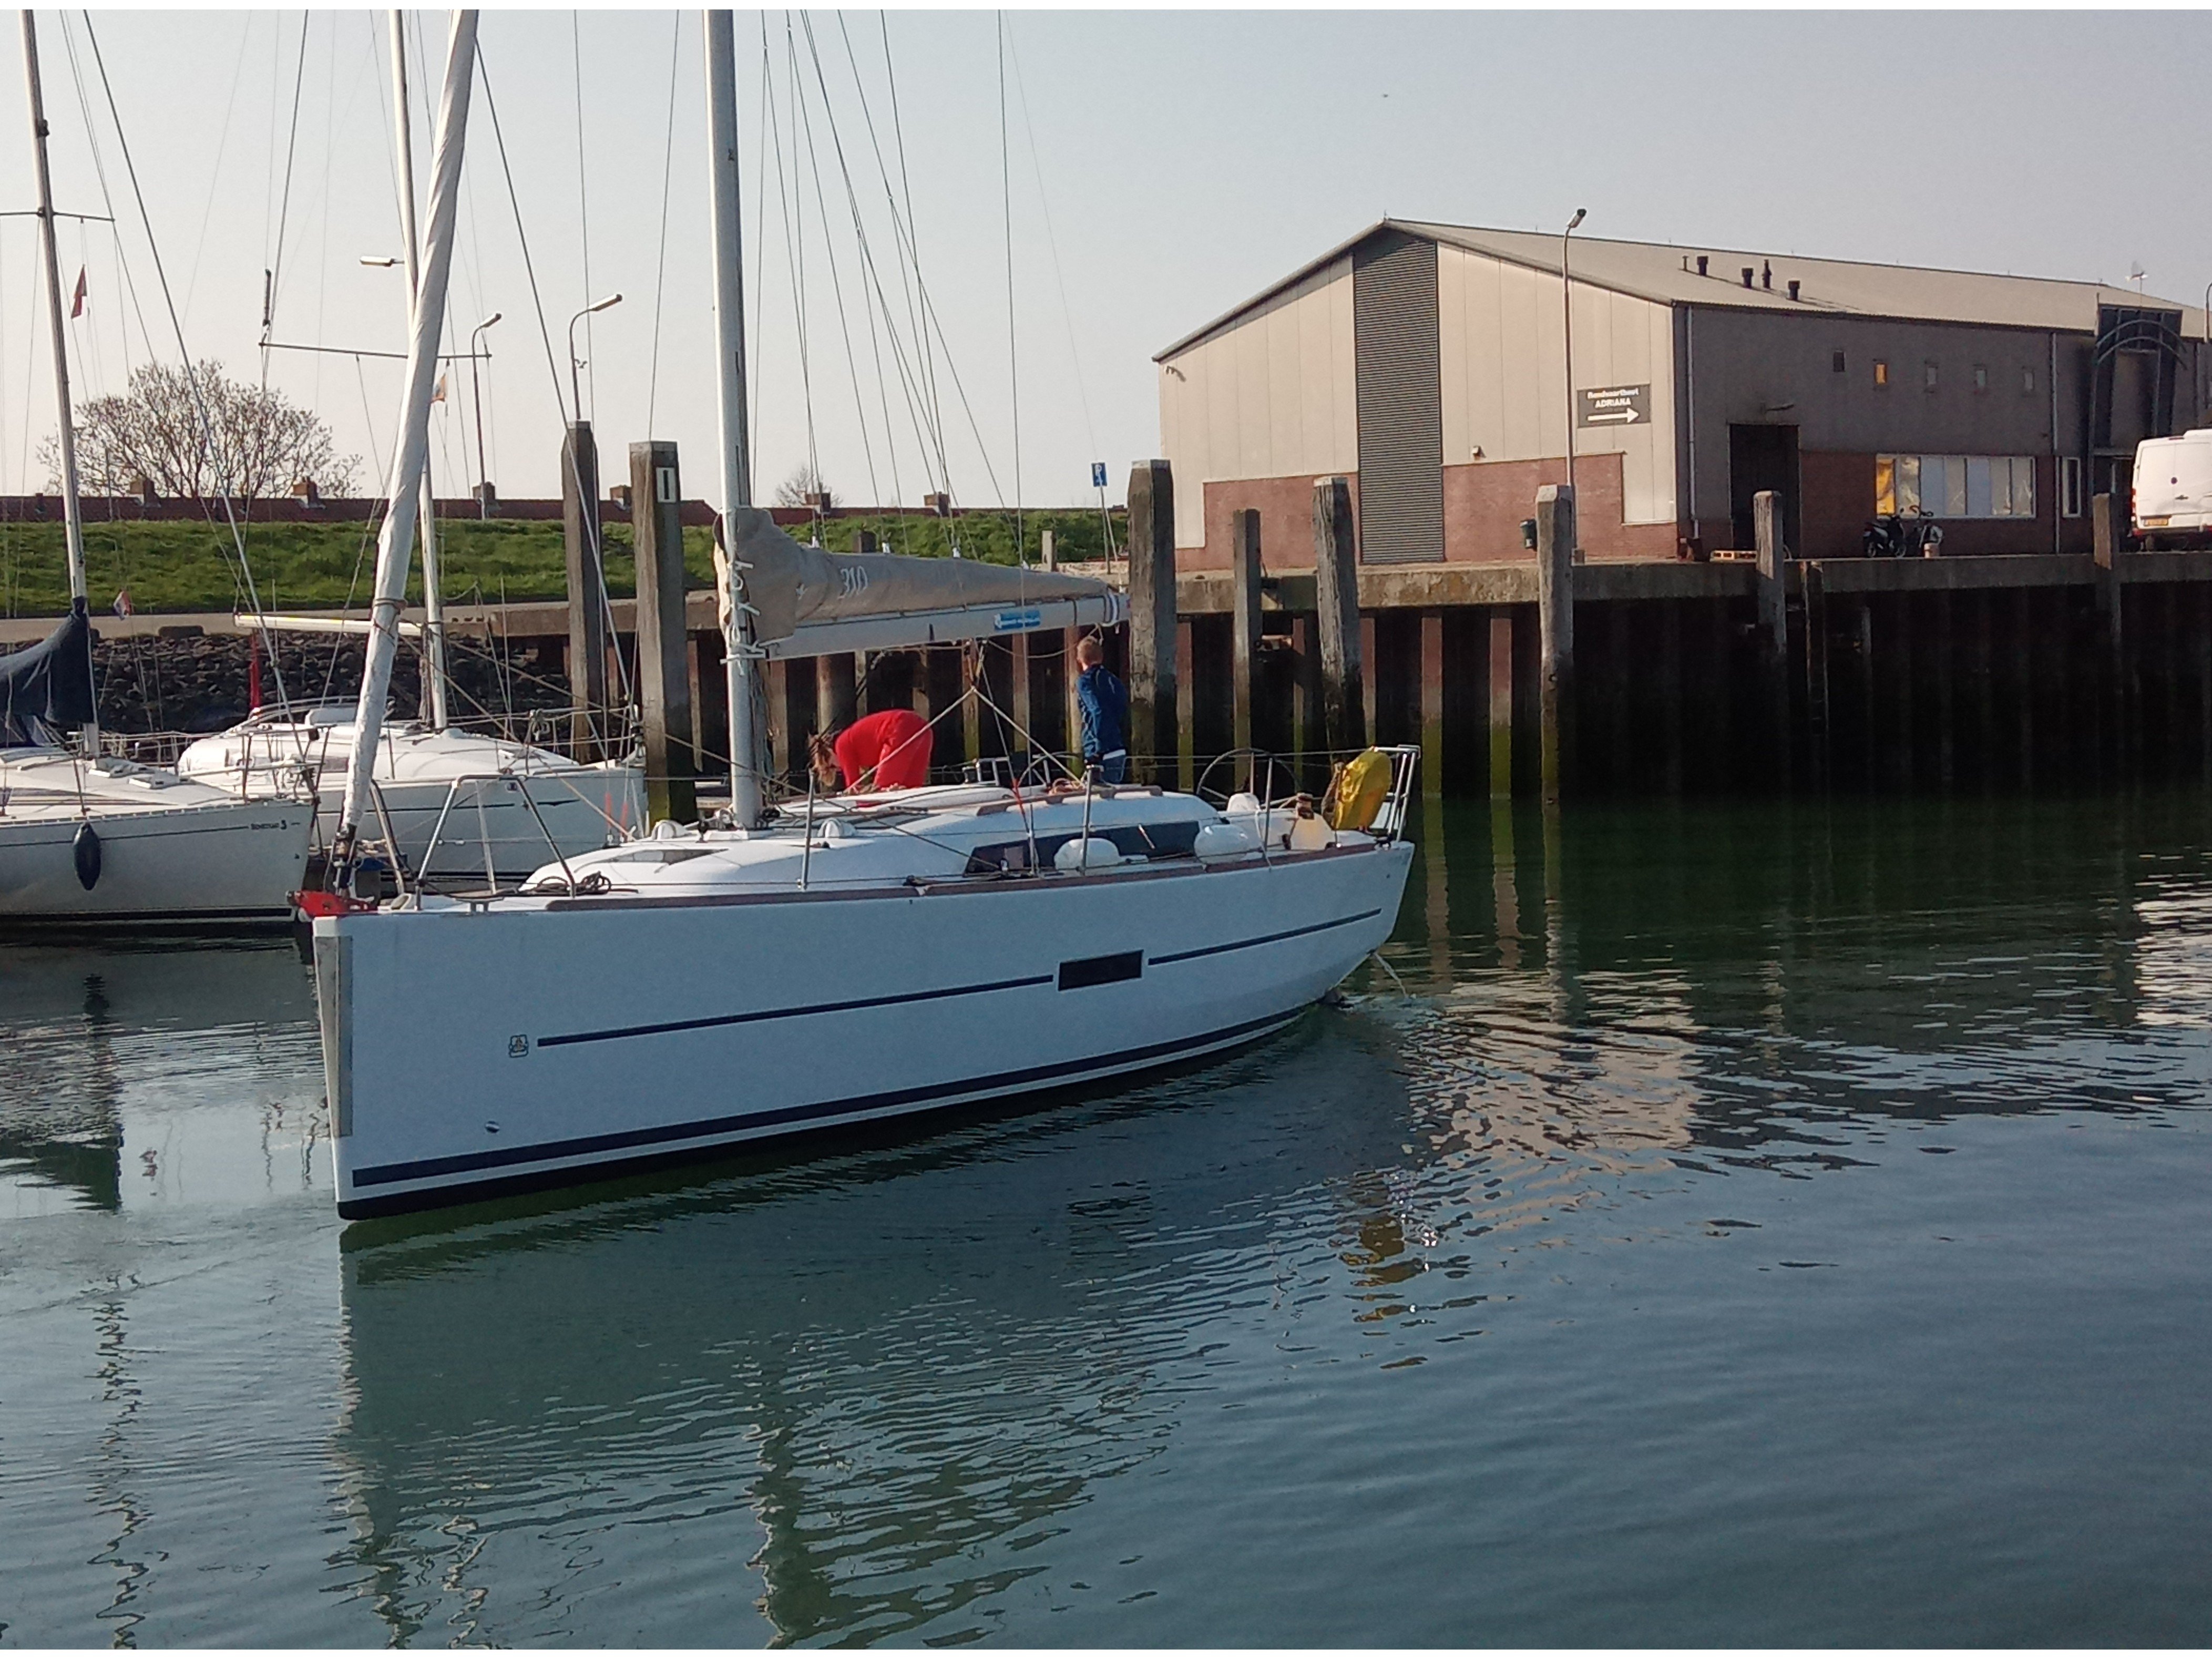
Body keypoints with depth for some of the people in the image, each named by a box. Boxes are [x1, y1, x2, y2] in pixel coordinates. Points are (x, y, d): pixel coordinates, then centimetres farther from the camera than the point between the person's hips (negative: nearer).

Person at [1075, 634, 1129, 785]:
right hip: (1121, 752, 7)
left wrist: (1099, 751, -19)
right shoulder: (1114, 681, 15)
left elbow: (1098, 713, -18)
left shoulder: (1085, 682, -7)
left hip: (1102, 755, -7)